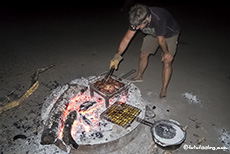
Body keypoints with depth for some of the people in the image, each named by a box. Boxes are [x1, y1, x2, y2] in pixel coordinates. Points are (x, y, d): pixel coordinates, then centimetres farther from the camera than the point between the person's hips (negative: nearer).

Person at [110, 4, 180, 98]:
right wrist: (117, 56, -26)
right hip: (153, 33, 5)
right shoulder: (137, 20, -27)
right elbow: (126, 39, -21)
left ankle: (163, 91, -1)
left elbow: (161, 40, -30)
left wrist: (166, 53, -13)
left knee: (167, 61, -13)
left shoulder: (158, 20, -45)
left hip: (169, 34, -5)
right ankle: (139, 77, 31)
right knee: (143, 55, 5)